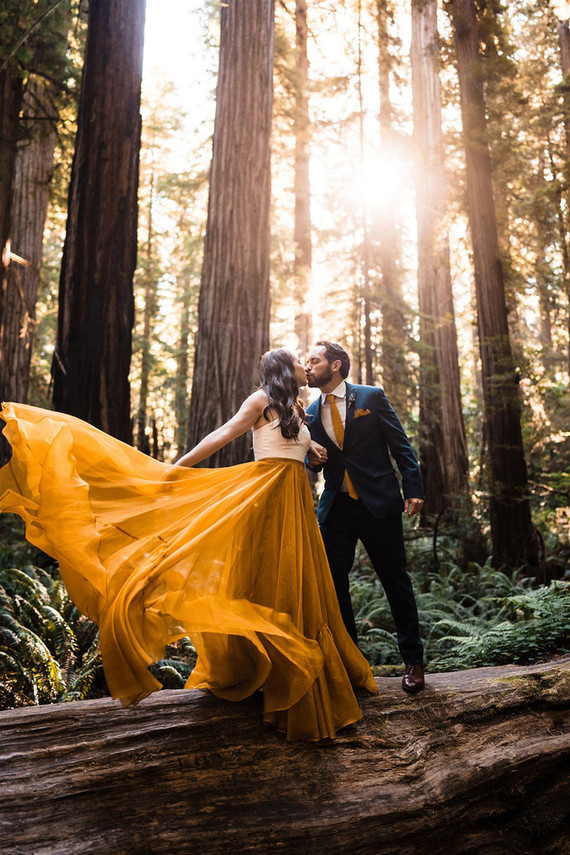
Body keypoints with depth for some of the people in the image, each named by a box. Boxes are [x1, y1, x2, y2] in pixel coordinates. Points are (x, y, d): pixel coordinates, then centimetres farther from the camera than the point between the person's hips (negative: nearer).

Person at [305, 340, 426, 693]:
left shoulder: (371, 397, 0)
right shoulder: (312, 412, 11)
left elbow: (400, 444, -1)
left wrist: (414, 489, -10)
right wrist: (313, 459, -4)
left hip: (379, 504, -4)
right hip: (336, 506, 4)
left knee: (396, 581, 4)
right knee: (334, 583, 4)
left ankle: (413, 661, 19)